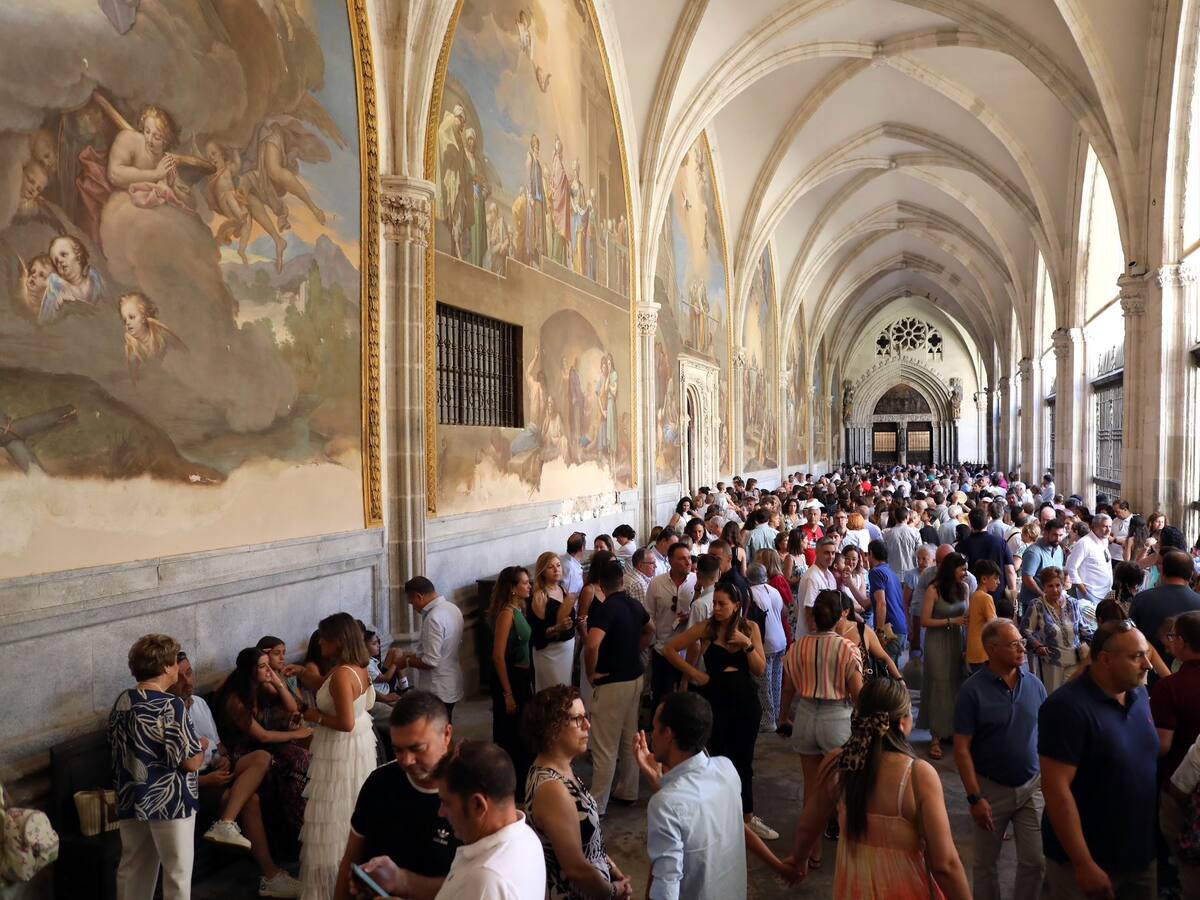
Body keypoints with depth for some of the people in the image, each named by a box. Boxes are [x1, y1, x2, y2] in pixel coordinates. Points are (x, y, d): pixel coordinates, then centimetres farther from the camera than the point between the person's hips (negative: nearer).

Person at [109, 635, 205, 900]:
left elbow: (119, 746, 16)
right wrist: (201, 745, 0)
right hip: (170, 802, -7)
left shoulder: (121, 702, 2)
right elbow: (191, 762, -20)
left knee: (132, 869, 18)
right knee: (177, 873, 5)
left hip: (130, 800, 7)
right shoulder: (170, 706, -20)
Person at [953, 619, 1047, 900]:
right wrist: (974, 798, -15)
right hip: (991, 788, -3)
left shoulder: (1034, 684, -3)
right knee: (985, 863, 12)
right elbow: (962, 748, -13)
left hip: (1032, 786, 3)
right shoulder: (973, 690, -14)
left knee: (1035, 861, 7)